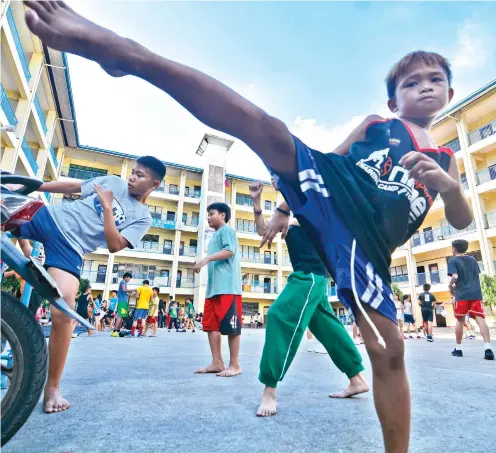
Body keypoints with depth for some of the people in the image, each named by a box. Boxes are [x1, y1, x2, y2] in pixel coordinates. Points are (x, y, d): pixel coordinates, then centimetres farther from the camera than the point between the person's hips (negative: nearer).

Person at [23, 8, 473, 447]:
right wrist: (286, 210, 9)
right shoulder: (375, 125, 19)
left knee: (389, 351, 0)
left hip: (364, 246, 4)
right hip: (327, 194, -2)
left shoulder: (444, 158, 27)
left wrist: (448, 186, -5)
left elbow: (462, 221, 19)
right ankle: (120, 49, -28)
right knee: (262, 125, -25)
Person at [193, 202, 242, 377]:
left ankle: (234, 365, 5)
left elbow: (230, 251, -16)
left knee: (231, 326, -4)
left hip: (227, 287, -10)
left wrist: (206, 259, -22)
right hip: (213, 287, 10)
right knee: (211, 325, 8)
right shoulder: (215, 236, 27)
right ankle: (217, 362, 15)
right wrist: (202, 264, 16)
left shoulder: (226, 230, 0)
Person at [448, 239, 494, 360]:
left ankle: (458, 348, 16)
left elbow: (455, 277, -15)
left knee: (460, 320, 7)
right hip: (476, 294, 4)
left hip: (462, 295, -4)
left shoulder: (453, 261, -2)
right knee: (480, 319, -3)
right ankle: (488, 348, -16)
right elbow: (477, 275, 21)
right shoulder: (473, 259, 16)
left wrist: (451, 287, 1)